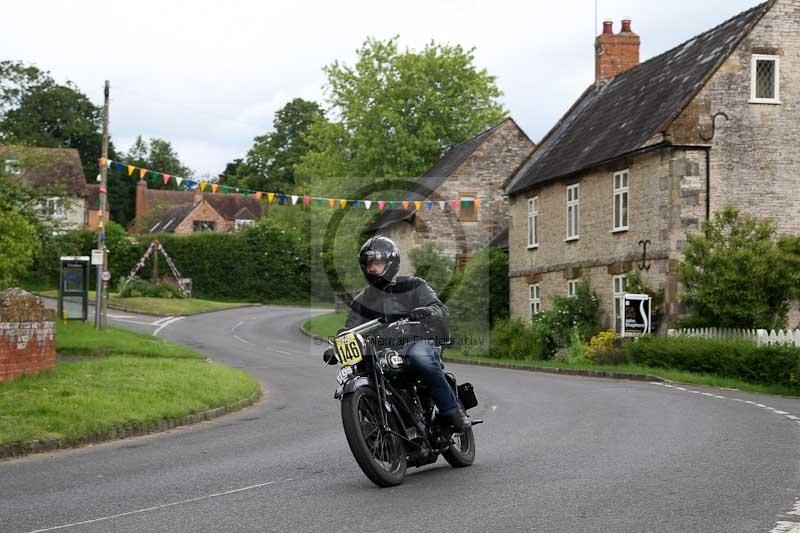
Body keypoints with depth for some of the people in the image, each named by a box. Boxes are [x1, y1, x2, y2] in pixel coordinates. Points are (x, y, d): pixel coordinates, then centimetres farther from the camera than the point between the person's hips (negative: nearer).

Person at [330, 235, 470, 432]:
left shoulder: (413, 286, 8)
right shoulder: (362, 300, 19)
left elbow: (442, 310, -3)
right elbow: (349, 332, 13)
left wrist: (426, 311, -27)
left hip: (419, 343, -4)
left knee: (419, 356, -39)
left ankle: (452, 411, -30)